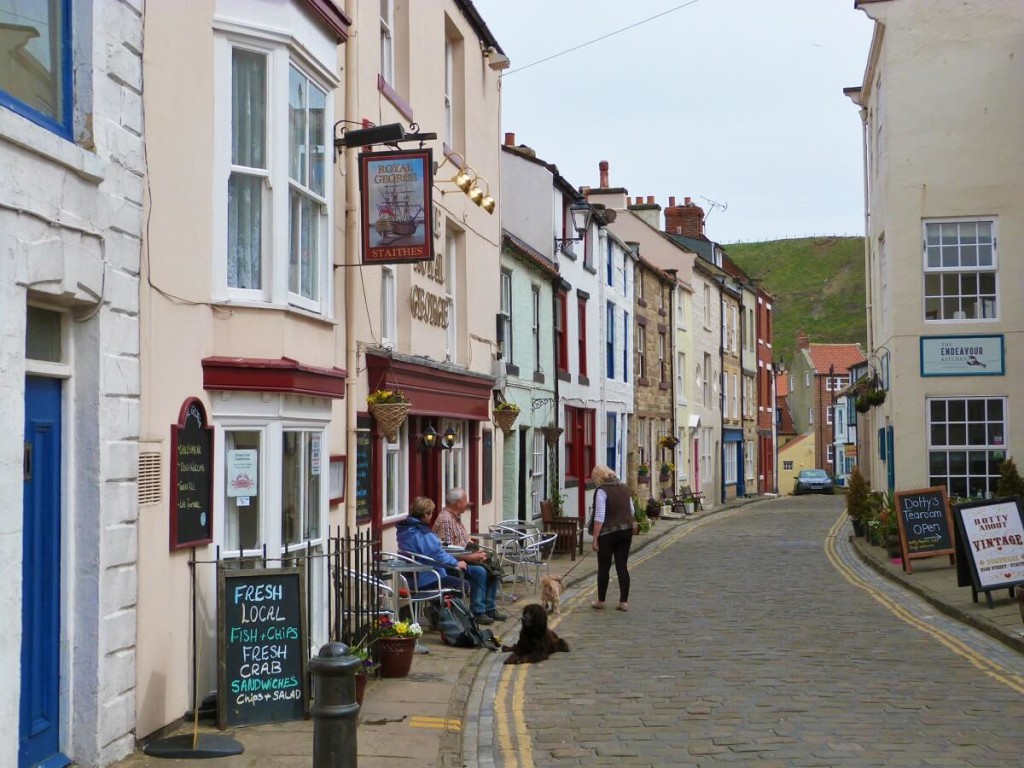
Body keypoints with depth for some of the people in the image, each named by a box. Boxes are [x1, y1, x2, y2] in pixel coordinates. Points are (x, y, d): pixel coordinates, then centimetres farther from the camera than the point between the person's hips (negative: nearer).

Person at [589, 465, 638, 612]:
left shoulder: (601, 491, -11)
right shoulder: (624, 488, 9)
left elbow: (599, 517, -16)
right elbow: (632, 511, 15)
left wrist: (595, 538, -13)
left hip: (608, 533, -6)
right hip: (626, 530, 6)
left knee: (604, 567, 7)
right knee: (622, 566, 8)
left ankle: (600, 601, 17)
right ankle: (624, 601, 6)